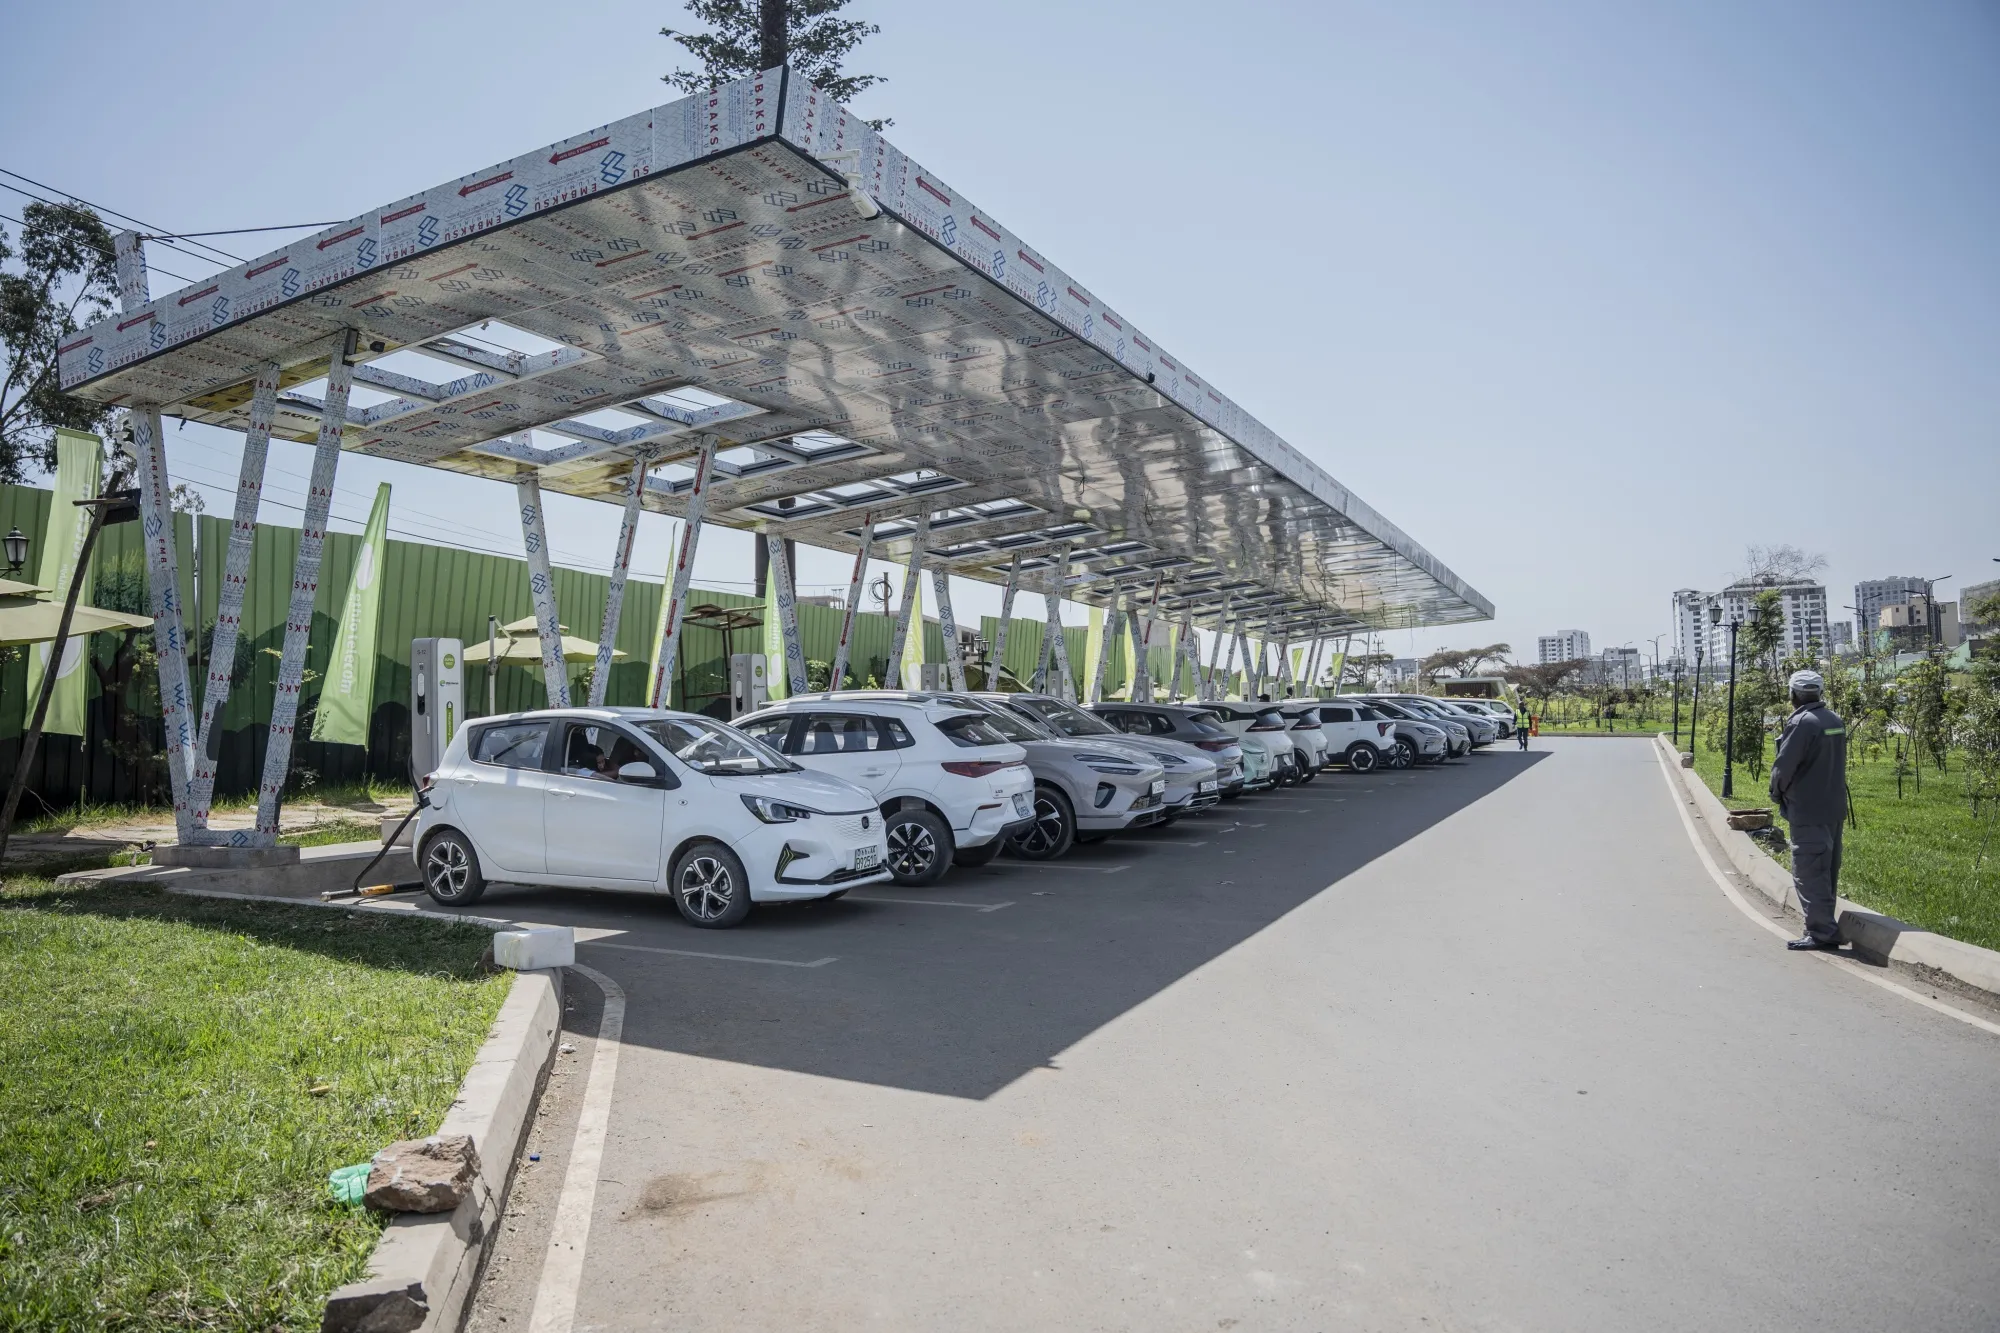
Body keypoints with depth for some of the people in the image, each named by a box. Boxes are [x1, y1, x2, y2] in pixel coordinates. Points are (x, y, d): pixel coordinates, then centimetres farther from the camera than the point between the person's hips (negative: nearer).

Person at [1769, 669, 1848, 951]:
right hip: (1834, 808, 9)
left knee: (1808, 872, -4)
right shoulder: (1836, 721, 8)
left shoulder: (1801, 723, -17)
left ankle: (1821, 931, -4)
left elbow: (1783, 766, -17)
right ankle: (1825, 927, 23)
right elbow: (1836, 763, 16)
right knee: (1827, 871, 15)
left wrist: (1777, 793, 1)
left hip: (1808, 811, -9)